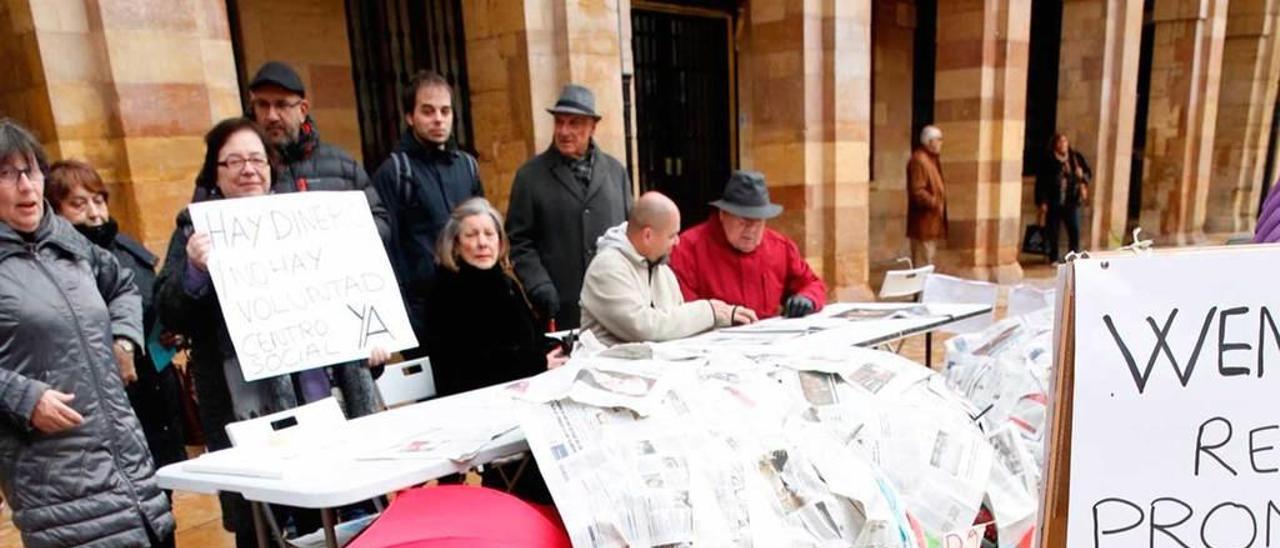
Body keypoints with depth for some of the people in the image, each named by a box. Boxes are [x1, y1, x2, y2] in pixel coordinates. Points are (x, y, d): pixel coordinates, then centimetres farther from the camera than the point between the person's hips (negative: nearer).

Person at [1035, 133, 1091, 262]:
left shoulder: (1077, 158, 5)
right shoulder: (1048, 161, -7)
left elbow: (1089, 174, 14)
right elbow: (1041, 182, -7)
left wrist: (1082, 175, -11)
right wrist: (1042, 202, -11)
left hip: (1072, 202, 3)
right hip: (1054, 202, -3)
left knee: (1075, 231, 1)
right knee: (1053, 231, 5)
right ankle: (1053, 259, 17)